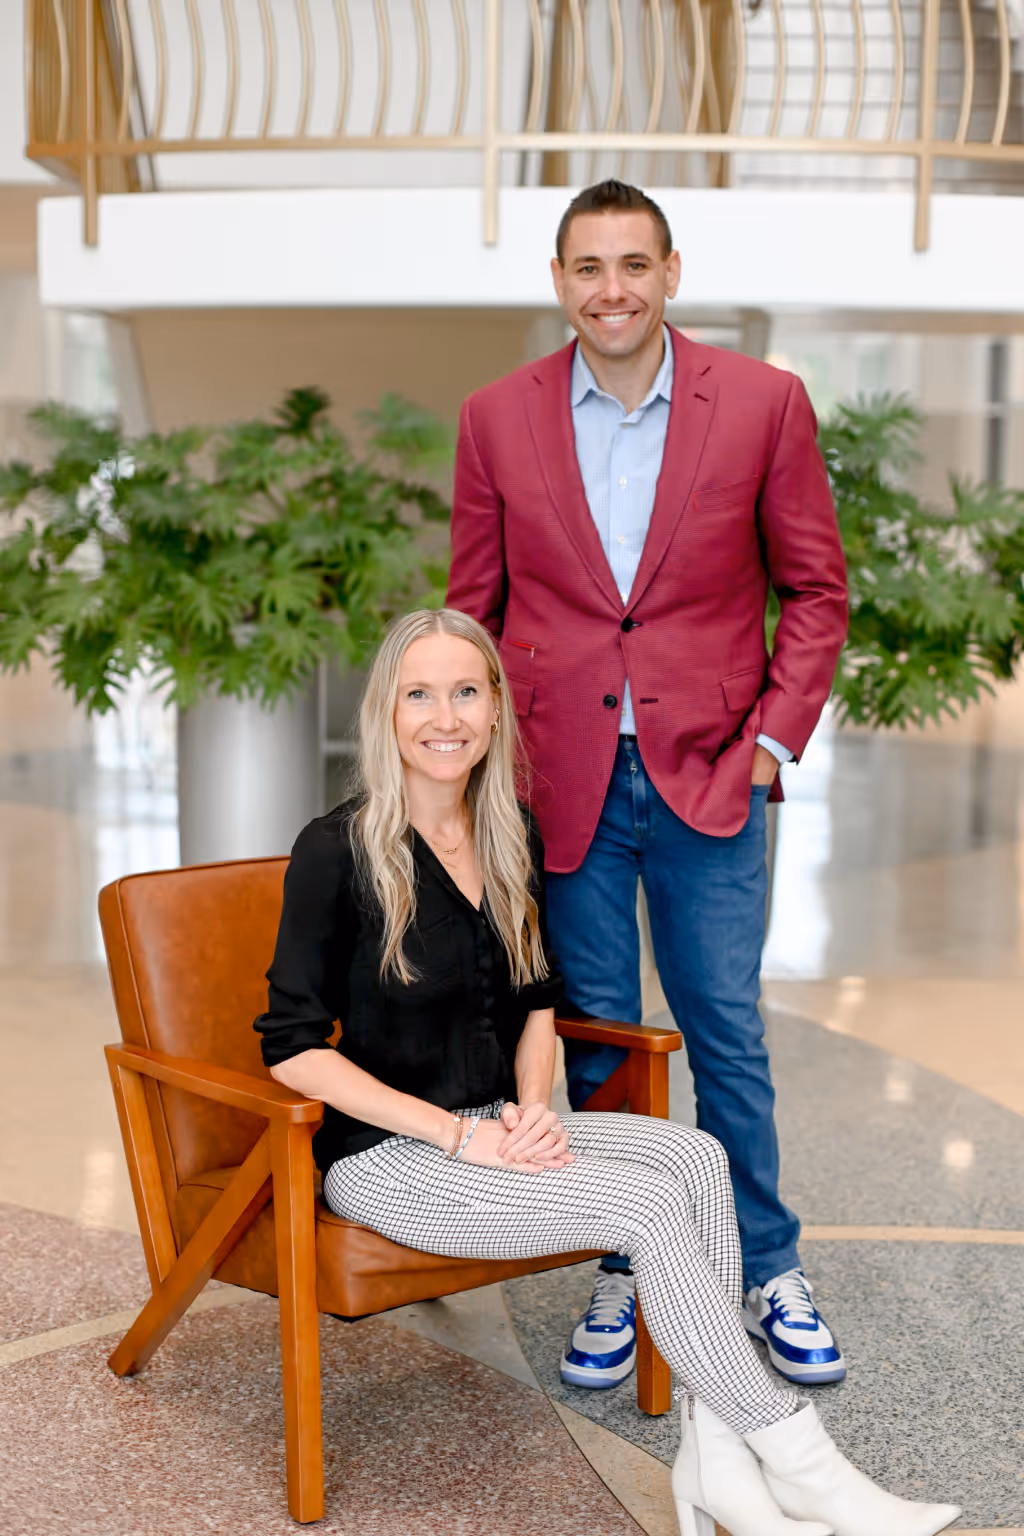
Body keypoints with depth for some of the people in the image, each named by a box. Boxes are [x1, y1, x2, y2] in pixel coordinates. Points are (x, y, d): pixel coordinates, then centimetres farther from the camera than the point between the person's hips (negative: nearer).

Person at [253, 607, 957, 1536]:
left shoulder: (513, 838, 7)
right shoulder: (339, 851, -12)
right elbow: (293, 1048, -14)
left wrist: (531, 1110, -3)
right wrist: (458, 1135, -19)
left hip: (493, 1128, 6)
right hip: (386, 1155, -6)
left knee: (695, 1156, -19)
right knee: (649, 1205, -23)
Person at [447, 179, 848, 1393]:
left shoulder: (763, 403, -3)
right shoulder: (497, 419, 1)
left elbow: (814, 587, 3)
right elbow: (473, 607, 7)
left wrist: (776, 734, -5)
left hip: (708, 777, -1)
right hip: (562, 782, 1)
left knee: (727, 1034, 8)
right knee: (593, 1039, 10)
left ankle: (770, 1272, 26)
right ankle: (623, 1276, 26)